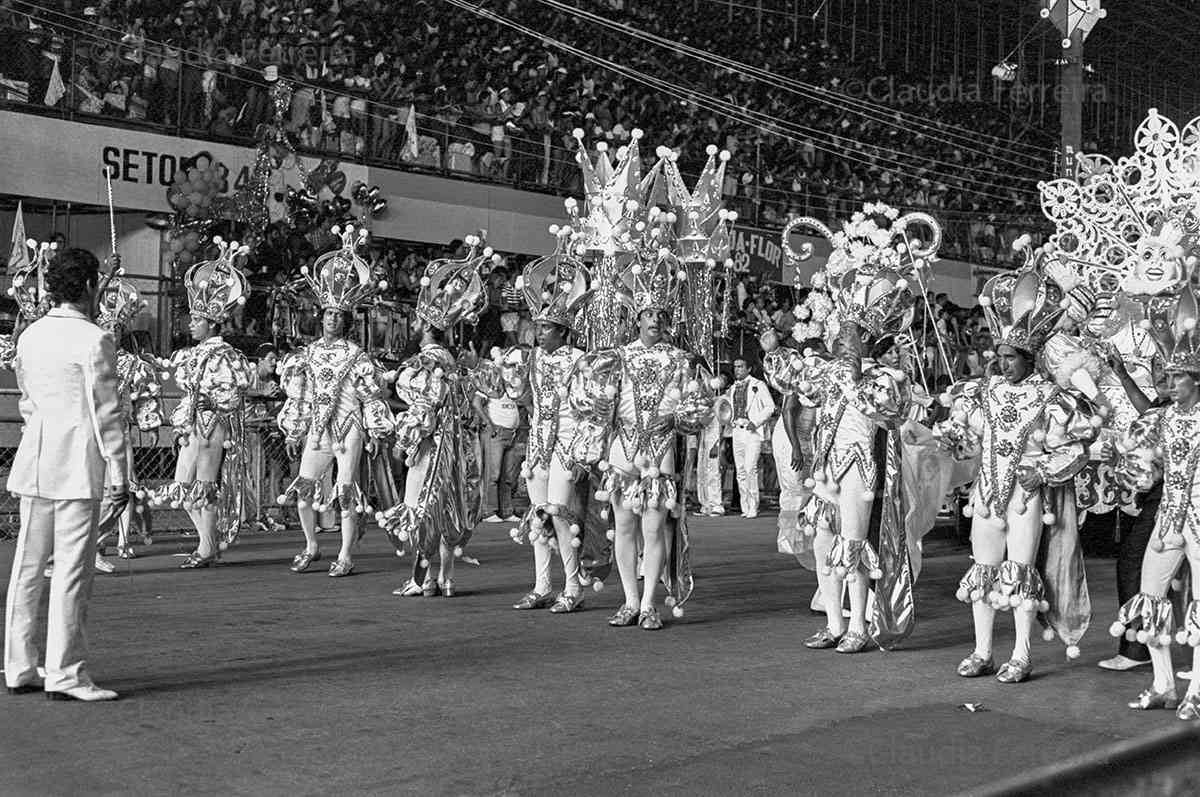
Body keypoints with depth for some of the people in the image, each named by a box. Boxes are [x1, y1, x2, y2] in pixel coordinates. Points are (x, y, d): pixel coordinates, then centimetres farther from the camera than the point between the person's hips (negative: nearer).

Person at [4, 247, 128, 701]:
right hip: (79, 465, -7)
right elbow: (106, 413, -11)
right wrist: (118, 474, -8)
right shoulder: (94, 340, -11)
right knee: (72, 571, -3)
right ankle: (65, 675, 1)